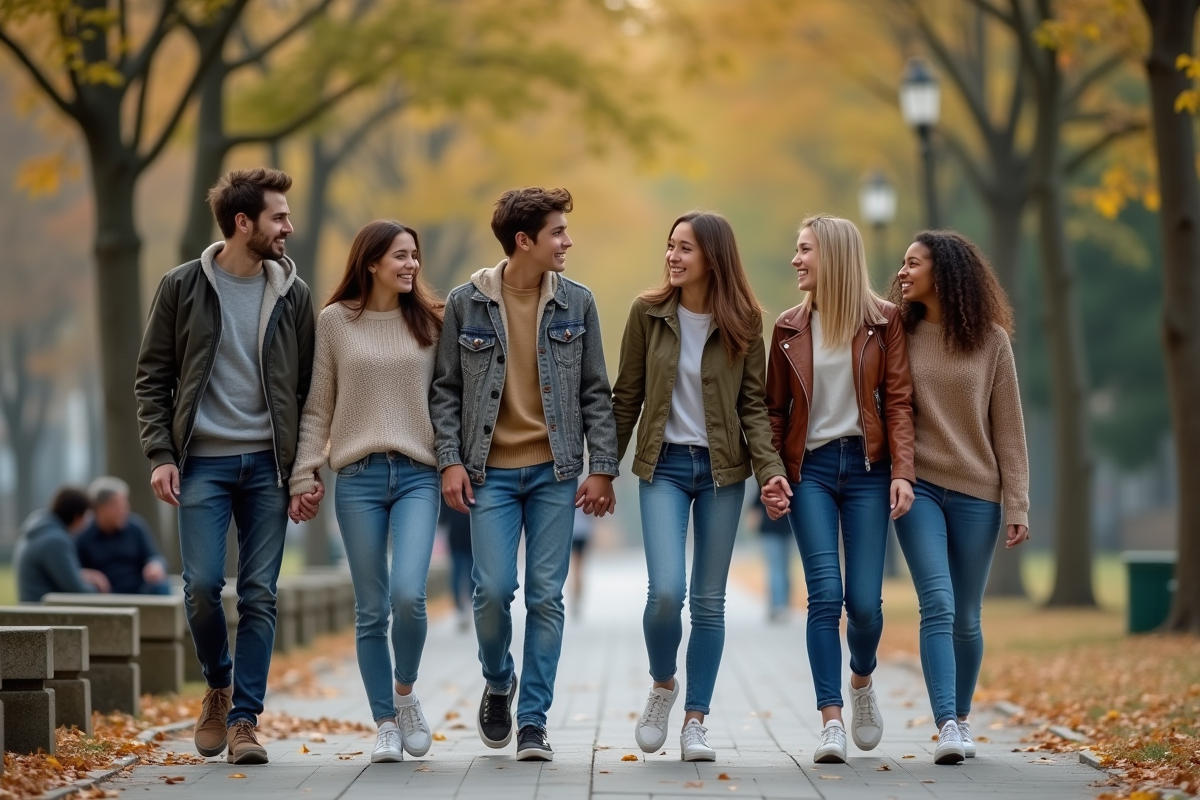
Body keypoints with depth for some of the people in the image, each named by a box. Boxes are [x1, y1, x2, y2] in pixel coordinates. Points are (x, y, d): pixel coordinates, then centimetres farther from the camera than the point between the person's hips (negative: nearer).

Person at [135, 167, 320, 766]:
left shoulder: (293, 294, 6)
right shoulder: (182, 287, 1)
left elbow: (309, 389, 10)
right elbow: (152, 379, 3)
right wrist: (160, 454, -7)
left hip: (267, 465, 2)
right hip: (202, 462, -2)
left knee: (259, 596, -1)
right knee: (202, 585, -8)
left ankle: (244, 718, 5)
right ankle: (219, 686, 19)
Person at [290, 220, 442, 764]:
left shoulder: (429, 322, 9)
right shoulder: (335, 322, 4)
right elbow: (317, 407, 6)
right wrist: (303, 475, -1)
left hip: (418, 475, 0)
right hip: (358, 477, 0)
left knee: (408, 594, -17)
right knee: (371, 610, 1)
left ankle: (405, 692, 10)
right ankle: (386, 723, 11)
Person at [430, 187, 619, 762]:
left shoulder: (576, 302, 3)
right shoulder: (466, 303, -1)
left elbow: (595, 392, 5)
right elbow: (446, 389, 4)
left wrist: (602, 469, -1)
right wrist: (450, 460, -6)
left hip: (554, 470, 1)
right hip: (491, 471, -1)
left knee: (546, 596, 0)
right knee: (493, 588, -9)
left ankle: (533, 723, 7)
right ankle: (498, 682, 21)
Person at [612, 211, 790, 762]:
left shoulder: (743, 324, -1)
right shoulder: (648, 313, -1)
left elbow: (753, 405, 0)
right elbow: (626, 397, 4)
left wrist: (769, 467, -14)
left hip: (722, 469, 1)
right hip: (664, 466, -1)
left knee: (709, 600, 4)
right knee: (666, 590, -14)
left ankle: (694, 721, 12)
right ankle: (662, 685, 14)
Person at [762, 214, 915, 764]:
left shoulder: (882, 322, 2)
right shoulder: (790, 327, 8)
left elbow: (897, 400, -1)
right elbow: (775, 408, 9)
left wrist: (901, 472, -11)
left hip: (866, 465, -1)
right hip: (810, 468, 1)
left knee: (865, 600, -3)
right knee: (825, 594, -12)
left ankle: (861, 681, 29)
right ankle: (831, 722, -11)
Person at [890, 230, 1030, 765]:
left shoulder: (990, 340, 2)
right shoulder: (900, 336, 5)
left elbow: (1009, 428, 3)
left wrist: (1017, 505, -1)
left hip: (977, 493, 0)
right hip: (919, 486, 0)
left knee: (966, 616, 6)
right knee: (938, 605, -14)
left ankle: (962, 719, 25)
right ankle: (946, 728, -20)